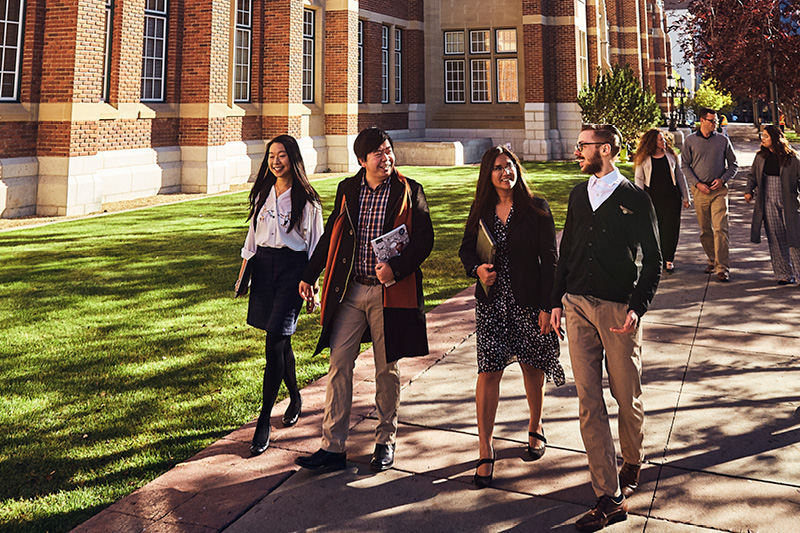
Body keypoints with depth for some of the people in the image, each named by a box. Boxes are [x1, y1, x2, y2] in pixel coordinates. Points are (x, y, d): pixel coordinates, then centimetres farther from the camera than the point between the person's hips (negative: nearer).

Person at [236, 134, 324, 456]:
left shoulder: (307, 200, -3)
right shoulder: (262, 194, 12)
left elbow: (315, 244, -1)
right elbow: (252, 236, 17)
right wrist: (243, 272, 13)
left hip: (292, 267, -5)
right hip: (263, 266, 5)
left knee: (275, 342, -11)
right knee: (280, 342, 13)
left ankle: (264, 421, -6)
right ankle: (295, 398, 34)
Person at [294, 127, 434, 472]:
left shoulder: (409, 191, -2)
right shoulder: (347, 190, 8)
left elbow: (424, 240, -4)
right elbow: (331, 235, 16)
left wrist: (396, 269, -18)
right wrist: (310, 275, 15)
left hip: (390, 293, -3)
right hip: (350, 291, 3)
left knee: (387, 369, 8)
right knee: (338, 364, 0)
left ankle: (386, 441, 26)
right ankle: (333, 447, 8)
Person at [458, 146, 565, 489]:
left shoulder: (536, 209, -5)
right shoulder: (482, 209, 5)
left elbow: (549, 260, -6)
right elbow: (466, 248, 14)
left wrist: (547, 306, -11)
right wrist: (477, 268, -9)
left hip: (528, 302, -2)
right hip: (491, 301, 2)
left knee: (532, 367, 12)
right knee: (488, 371, -2)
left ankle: (536, 428, 38)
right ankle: (485, 451, 5)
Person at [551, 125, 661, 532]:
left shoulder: (635, 198, -3)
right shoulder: (578, 195, 12)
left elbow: (653, 259, -2)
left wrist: (637, 307, -13)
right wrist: (557, 301, 12)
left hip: (619, 309, -4)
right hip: (578, 306, 4)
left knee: (627, 397, 9)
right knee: (589, 402, 0)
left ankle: (632, 464, 38)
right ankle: (609, 498, 6)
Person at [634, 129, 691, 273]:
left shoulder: (671, 156, 7)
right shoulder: (644, 159, 1)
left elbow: (680, 176, 12)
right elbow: (639, 179, 3)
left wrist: (685, 197, 11)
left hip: (671, 198, 1)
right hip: (652, 199, -1)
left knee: (671, 228, -2)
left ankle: (668, 259, 5)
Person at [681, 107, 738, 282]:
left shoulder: (723, 140, 7)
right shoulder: (690, 141, 5)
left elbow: (733, 164, 13)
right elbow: (685, 165, 5)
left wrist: (723, 179, -5)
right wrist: (697, 183, -7)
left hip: (719, 190, -1)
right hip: (699, 190, 1)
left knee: (720, 229, -11)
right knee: (705, 231, 8)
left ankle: (722, 268, -12)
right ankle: (713, 261, 25)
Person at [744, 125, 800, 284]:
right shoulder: (760, 157, 6)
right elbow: (753, 175, 17)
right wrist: (749, 191, 3)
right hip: (769, 203, 3)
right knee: (776, 239, 3)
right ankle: (784, 274, 11)